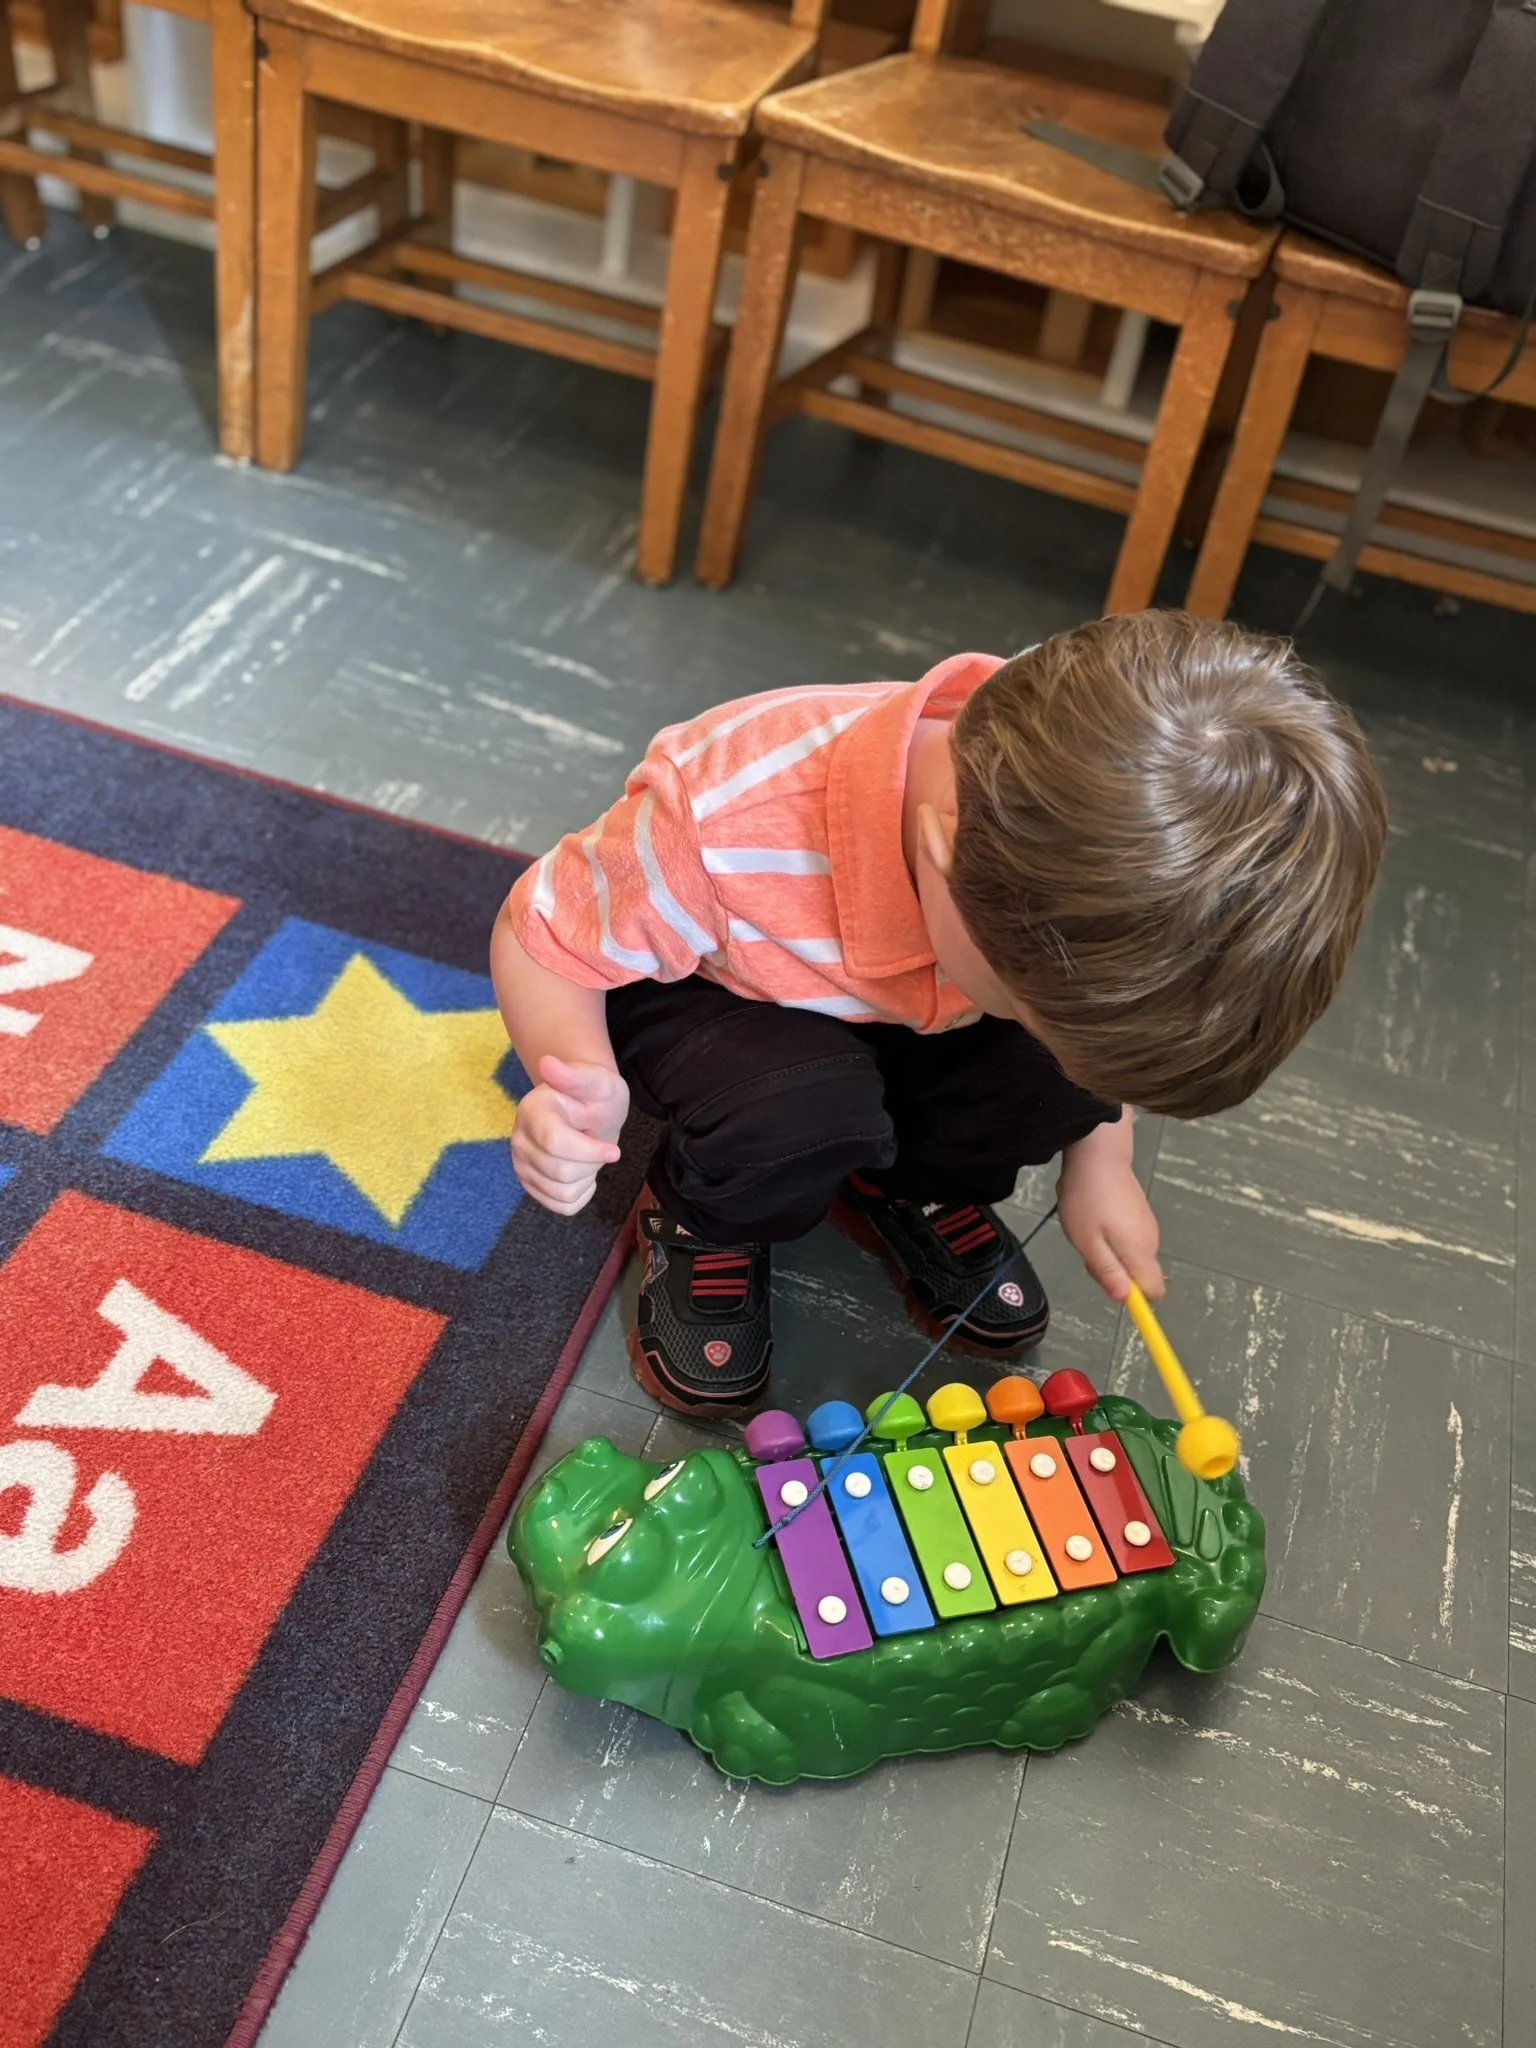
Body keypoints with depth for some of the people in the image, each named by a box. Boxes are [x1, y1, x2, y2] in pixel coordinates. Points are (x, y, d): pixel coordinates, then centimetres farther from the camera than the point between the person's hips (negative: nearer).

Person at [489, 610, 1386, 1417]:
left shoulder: (1083, 829, -27)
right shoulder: (724, 827, -43)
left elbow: (1114, 984, -3)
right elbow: (541, 936, -25)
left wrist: (1100, 1158, -6)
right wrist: (588, 1090, -44)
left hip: (906, 1012, 4)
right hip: (704, 994, -4)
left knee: (1065, 1068, -22)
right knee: (806, 1107, -35)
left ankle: (915, 1190, 10)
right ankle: (700, 1224, 1)